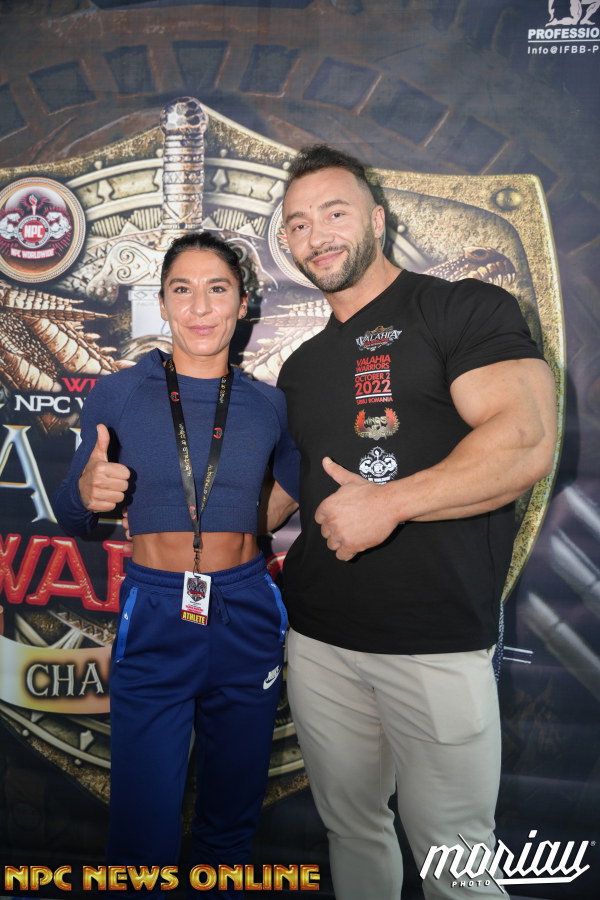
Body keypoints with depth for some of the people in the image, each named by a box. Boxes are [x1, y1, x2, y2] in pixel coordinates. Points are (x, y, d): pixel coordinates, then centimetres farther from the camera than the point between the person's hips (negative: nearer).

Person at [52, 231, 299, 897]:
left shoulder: (268, 405, 3)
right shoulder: (117, 395, -2)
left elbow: (304, 492, 17)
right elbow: (70, 519, 3)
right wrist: (87, 491, -17)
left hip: (247, 618, 2)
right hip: (152, 622, -2)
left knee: (230, 822, 17)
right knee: (144, 830, 4)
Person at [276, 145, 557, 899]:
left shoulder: (465, 309, -4)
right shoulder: (300, 366, 15)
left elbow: (526, 443, -17)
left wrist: (389, 503, -20)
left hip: (437, 644, -5)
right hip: (317, 637, 6)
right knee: (351, 828, 20)